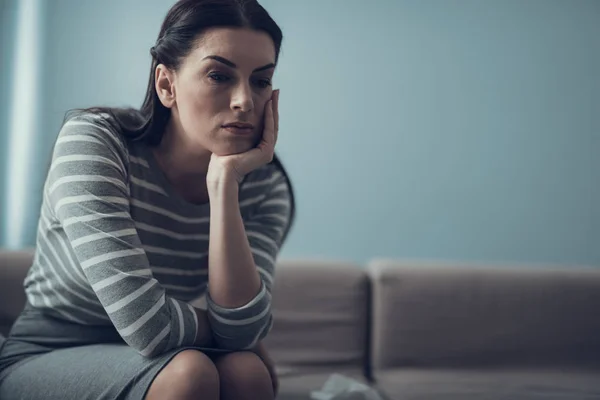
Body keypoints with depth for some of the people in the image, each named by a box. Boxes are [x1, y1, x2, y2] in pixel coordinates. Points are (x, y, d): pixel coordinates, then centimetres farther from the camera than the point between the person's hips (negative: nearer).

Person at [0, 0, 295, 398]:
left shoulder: (265, 184, -9)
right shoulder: (94, 140, -21)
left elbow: (242, 333, -22)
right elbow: (148, 327, -30)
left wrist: (224, 181, -26)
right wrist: (230, 332, -12)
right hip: (43, 361, -2)